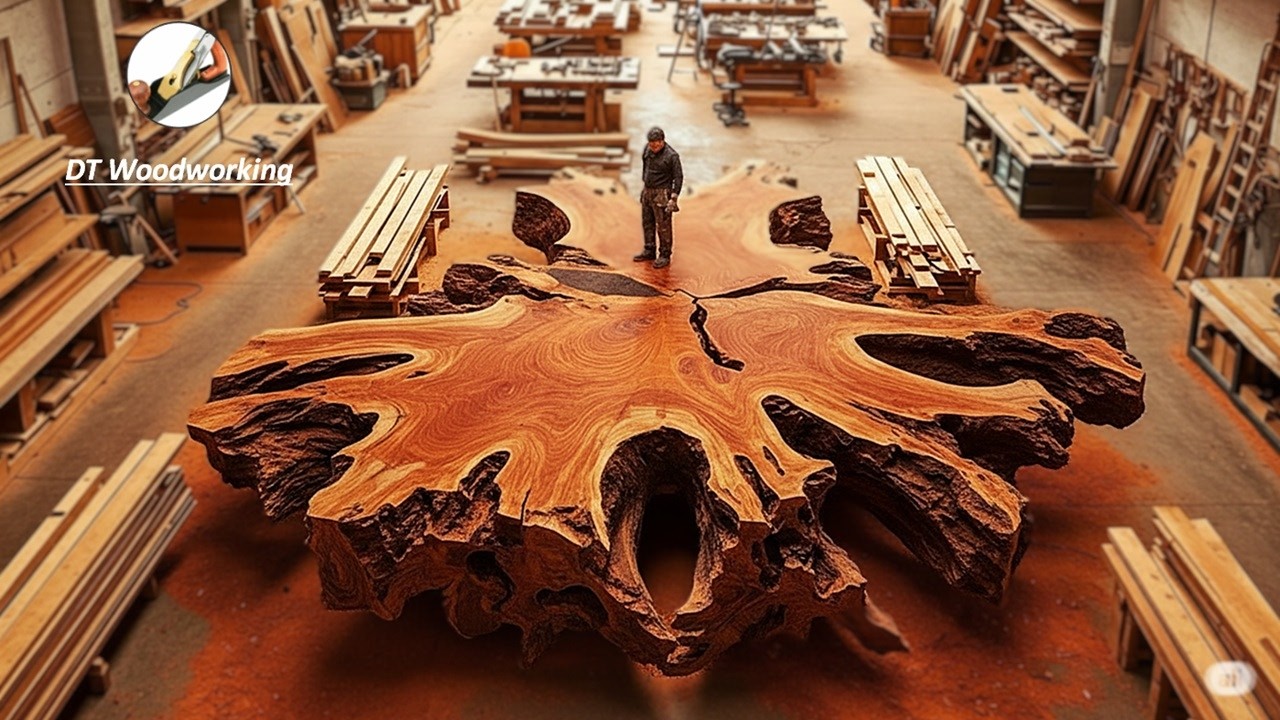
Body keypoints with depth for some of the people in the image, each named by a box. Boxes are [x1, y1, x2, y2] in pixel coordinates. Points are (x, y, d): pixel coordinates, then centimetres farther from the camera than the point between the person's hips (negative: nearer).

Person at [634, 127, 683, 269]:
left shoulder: (672, 156, -17)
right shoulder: (647, 149, 2)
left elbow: (678, 177, -13)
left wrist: (673, 198, -16)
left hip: (661, 194, -7)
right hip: (647, 192, 7)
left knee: (663, 226, -2)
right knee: (647, 223, 14)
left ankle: (665, 256, 6)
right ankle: (649, 252, 27)